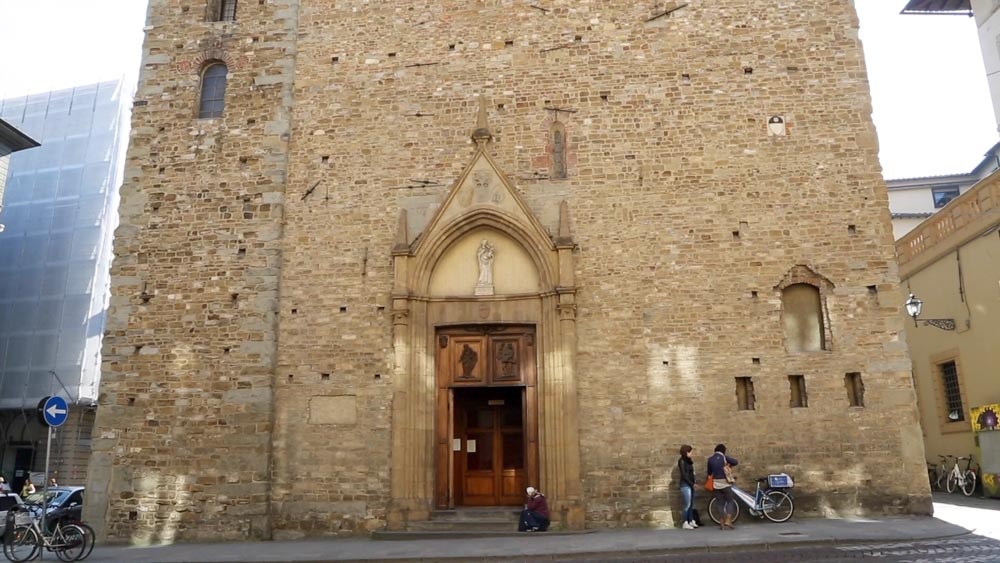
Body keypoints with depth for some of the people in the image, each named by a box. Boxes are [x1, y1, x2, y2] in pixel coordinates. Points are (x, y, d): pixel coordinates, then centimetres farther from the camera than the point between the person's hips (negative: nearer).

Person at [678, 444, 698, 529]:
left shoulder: (688, 461, 14)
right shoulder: (682, 461, -9)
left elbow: (691, 473, 13)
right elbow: (684, 474, -13)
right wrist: (692, 484, -11)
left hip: (690, 485, 8)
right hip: (685, 485, -8)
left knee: (691, 504, 9)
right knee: (687, 505, -7)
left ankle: (691, 521, 14)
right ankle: (685, 523, -2)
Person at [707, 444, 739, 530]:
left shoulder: (710, 459, 4)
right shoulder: (724, 457, -6)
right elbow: (736, 462, -7)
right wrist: (729, 465, 12)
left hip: (716, 484, 4)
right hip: (725, 483, -4)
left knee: (721, 503, 13)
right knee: (730, 502, 5)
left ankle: (722, 523, 11)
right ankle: (728, 522, -6)